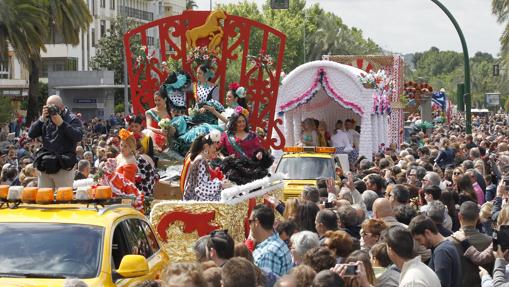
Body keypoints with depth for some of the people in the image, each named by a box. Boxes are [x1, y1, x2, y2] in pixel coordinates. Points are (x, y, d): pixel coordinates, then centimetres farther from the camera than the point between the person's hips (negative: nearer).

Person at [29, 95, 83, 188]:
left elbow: (78, 137, -18)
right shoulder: (46, 119, 11)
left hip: (63, 167, -5)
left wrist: (61, 123, -20)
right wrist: (42, 119, -8)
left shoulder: (71, 119, -2)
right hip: (45, 167, 5)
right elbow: (31, 134, 3)